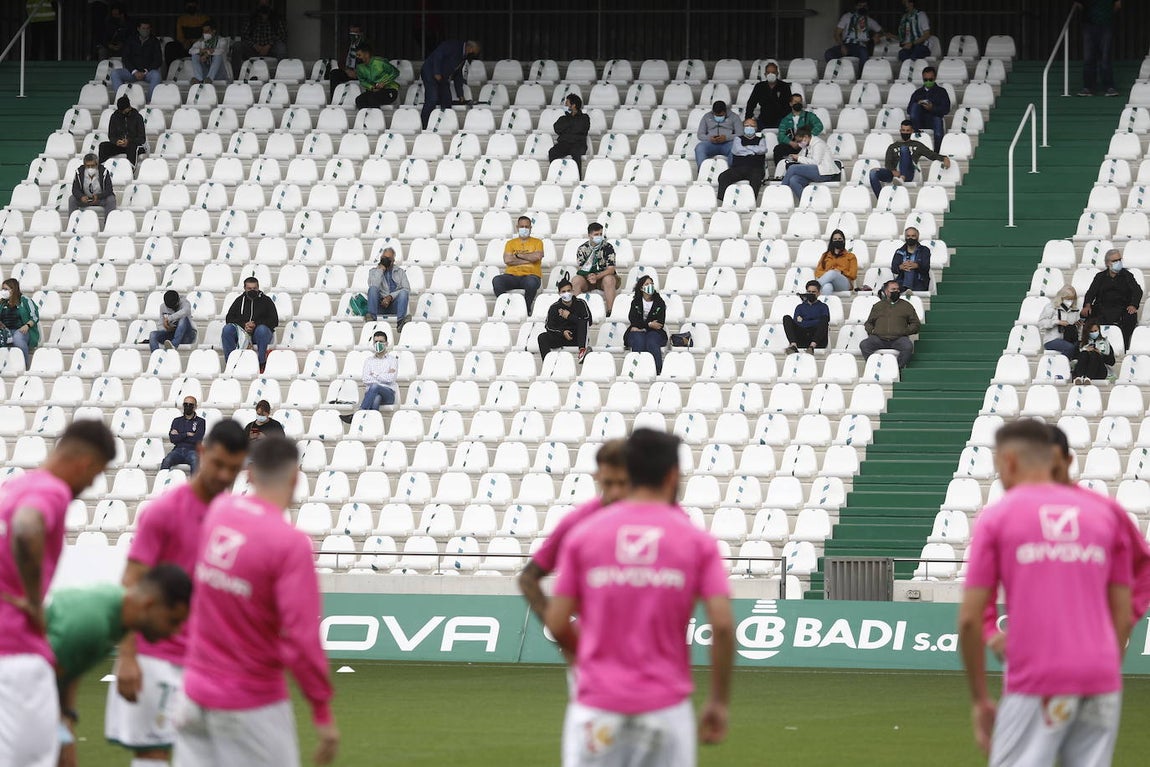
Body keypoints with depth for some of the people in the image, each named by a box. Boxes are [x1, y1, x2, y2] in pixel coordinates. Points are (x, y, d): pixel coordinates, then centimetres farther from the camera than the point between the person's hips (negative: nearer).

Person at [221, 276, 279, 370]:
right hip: (241, 331, 2)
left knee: (262, 329, -37)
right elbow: (229, 319, 8)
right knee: (227, 329, -26)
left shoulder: (266, 301, 10)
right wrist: (243, 324, -11)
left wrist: (256, 324, -13)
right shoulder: (240, 300, 17)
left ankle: (261, 363, -33)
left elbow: (274, 321, 1)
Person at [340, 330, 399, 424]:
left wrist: (375, 375, 3)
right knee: (375, 399, -39)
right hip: (371, 393, 2)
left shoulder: (392, 359, 12)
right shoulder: (369, 361, 20)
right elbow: (366, 380, 4)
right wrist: (384, 376, -4)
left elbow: (391, 378, -5)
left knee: (374, 386, -39)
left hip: (388, 393, -2)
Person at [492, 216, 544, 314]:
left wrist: (518, 255, -1)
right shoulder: (511, 243, 18)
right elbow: (507, 260, 0)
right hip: (512, 275, 2)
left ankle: (526, 309, -20)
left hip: (530, 275, -2)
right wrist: (529, 259, -3)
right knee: (496, 280, -30)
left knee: (531, 282, -40)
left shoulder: (537, 242, 14)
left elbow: (537, 256, -7)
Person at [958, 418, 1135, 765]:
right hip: (1102, 684, 4)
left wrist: (979, 699, 6)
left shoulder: (996, 516, 3)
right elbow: (1124, 616, 11)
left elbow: (969, 619, -1)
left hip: (1035, 685, -4)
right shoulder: (1105, 514, 12)